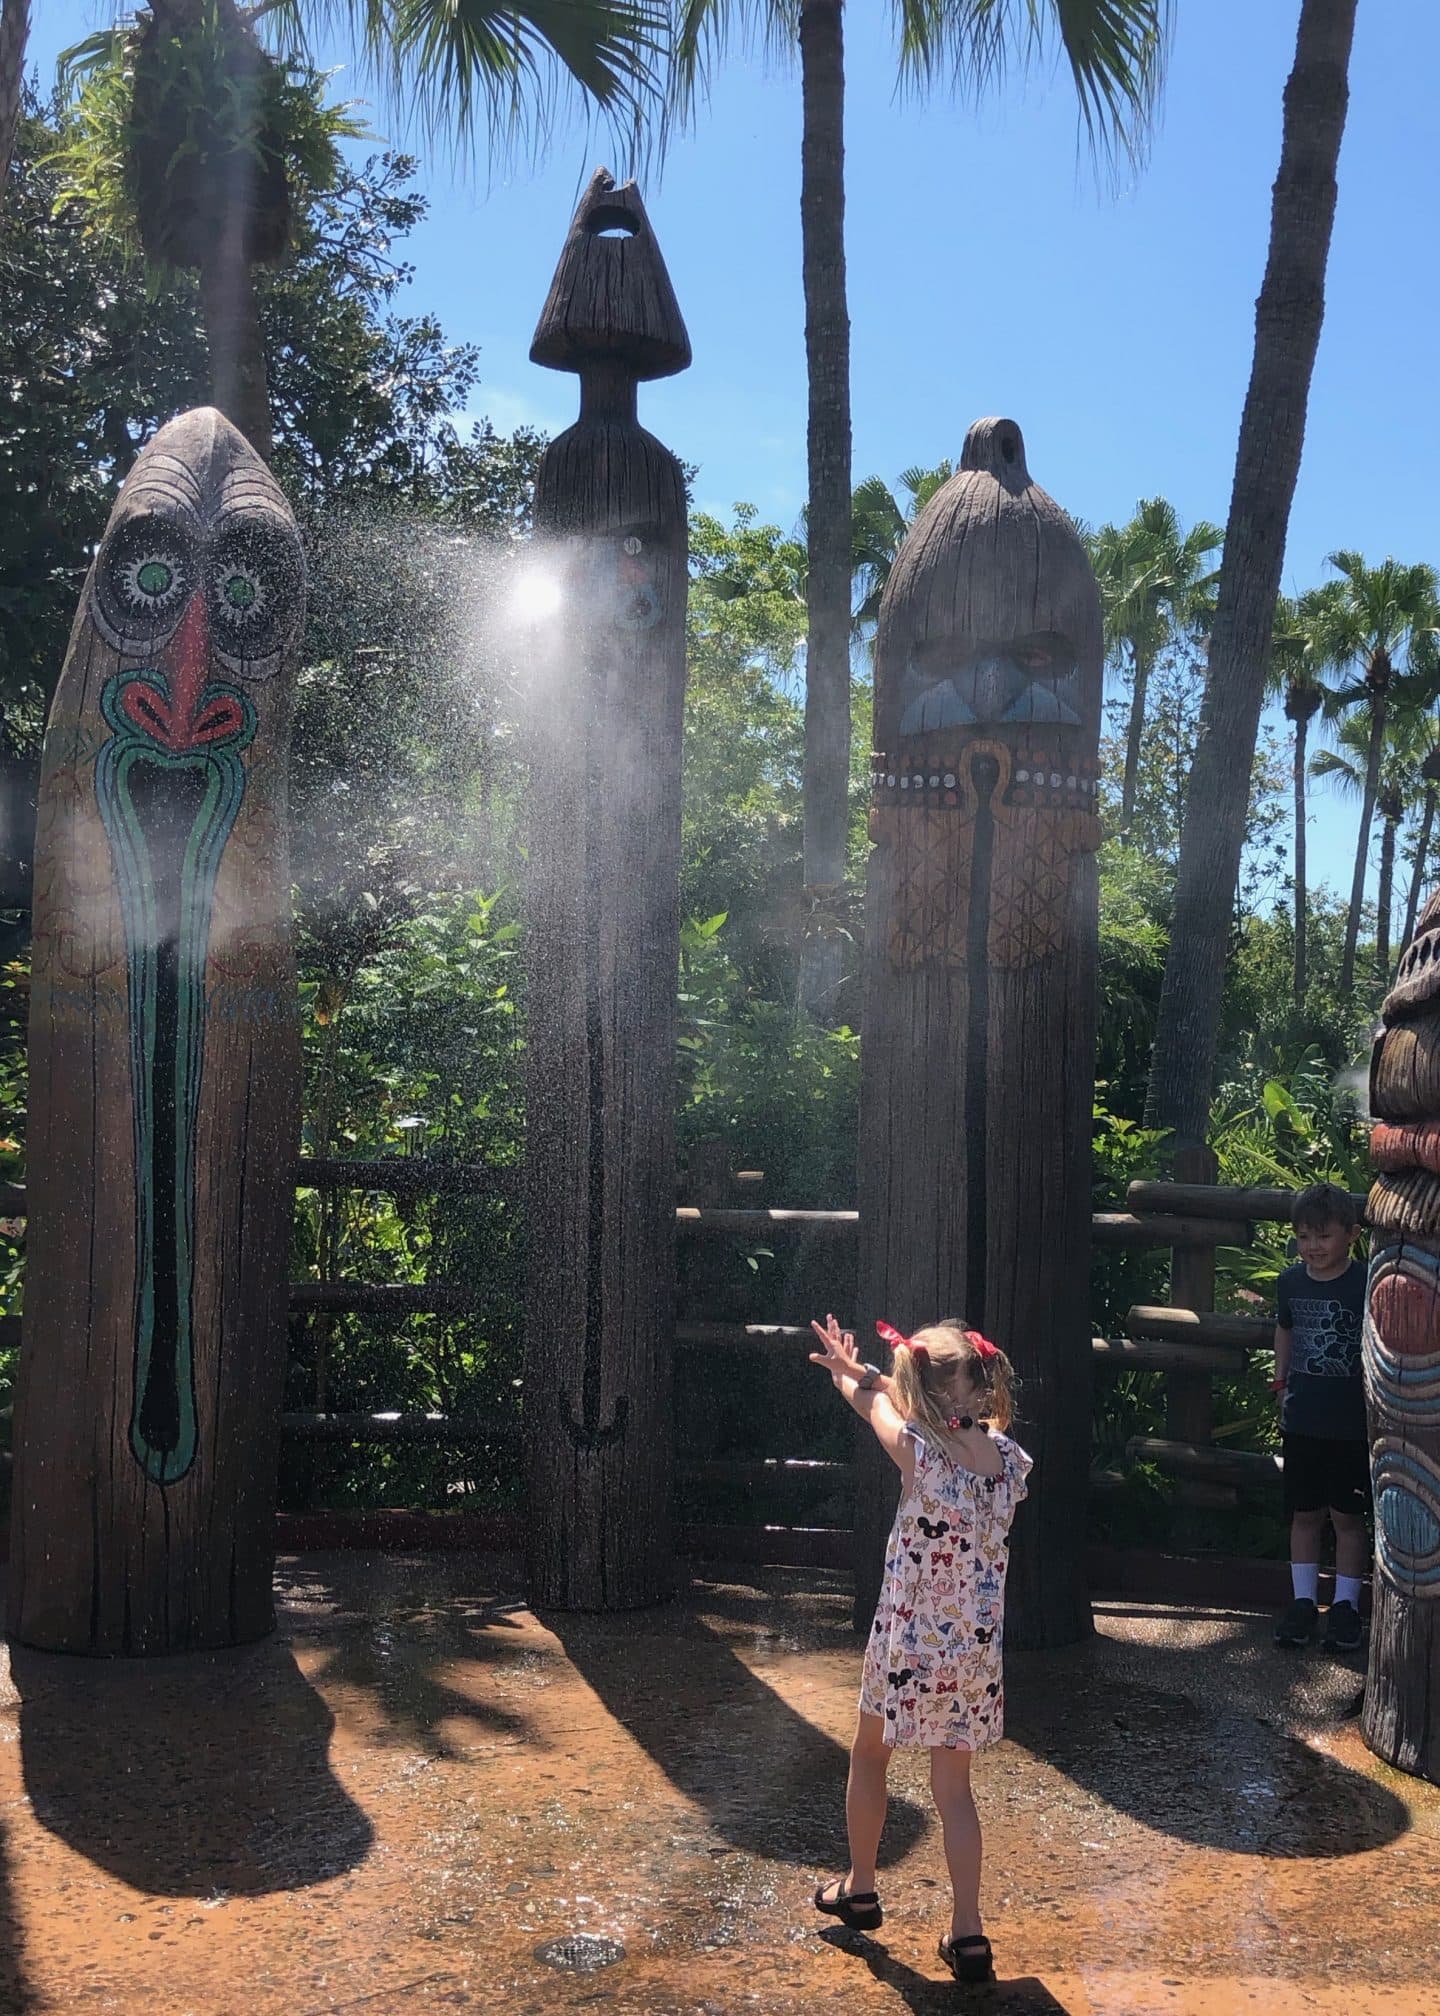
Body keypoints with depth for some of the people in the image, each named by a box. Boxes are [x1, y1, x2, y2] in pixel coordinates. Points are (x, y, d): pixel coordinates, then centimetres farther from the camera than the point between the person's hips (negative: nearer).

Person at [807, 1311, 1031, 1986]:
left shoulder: (920, 1455, -23)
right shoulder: (1008, 1456, -7)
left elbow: (878, 1402, -1)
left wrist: (848, 1373, 20)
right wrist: (862, 1373, 21)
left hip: (908, 1644, -4)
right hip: (977, 1650, 4)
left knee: (868, 1757, 22)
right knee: (953, 1787, 14)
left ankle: (858, 1888, 38)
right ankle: (968, 1935, 11)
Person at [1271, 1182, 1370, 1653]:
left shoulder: (1367, 1285, -13)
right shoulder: (1291, 1281, 1)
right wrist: (1282, 1382, 15)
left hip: (1352, 1424, -3)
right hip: (1302, 1420, 4)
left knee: (1347, 1516, 6)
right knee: (1305, 1514, 11)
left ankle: (1345, 1605, 19)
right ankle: (1303, 1600, 22)